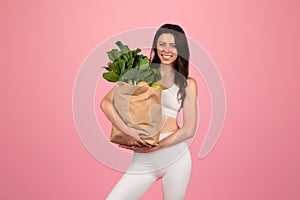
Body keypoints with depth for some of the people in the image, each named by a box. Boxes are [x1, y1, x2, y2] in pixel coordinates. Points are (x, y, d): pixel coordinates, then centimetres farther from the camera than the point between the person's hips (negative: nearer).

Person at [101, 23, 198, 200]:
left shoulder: (188, 83, 5)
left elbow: (189, 129, -1)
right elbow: (106, 103, -1)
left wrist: (153, 148, -10)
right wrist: (128, 131, -16)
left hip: (176, 156, 0)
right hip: (143, 161, 0)